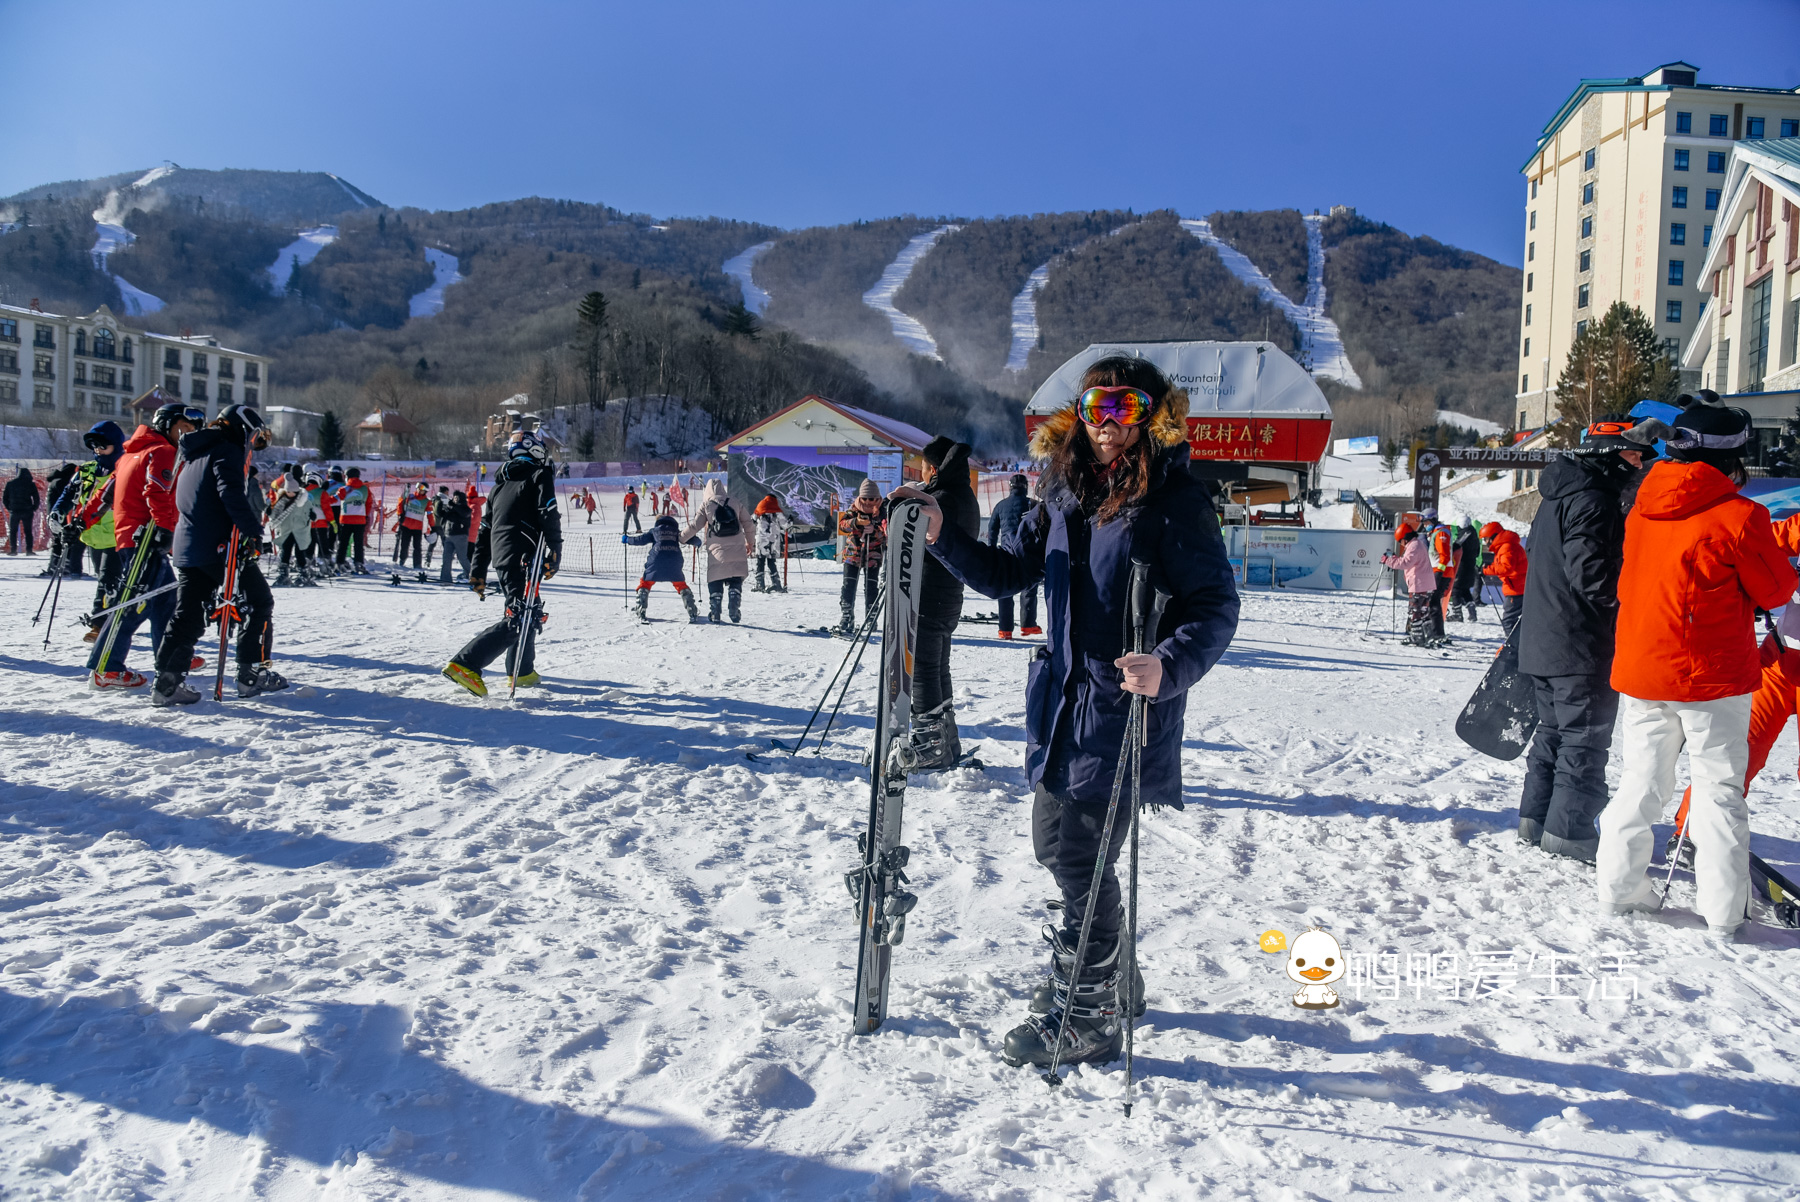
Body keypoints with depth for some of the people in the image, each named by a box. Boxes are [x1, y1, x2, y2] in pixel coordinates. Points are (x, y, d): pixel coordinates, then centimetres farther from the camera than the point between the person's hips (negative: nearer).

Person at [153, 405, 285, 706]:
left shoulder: (195, 457, 24)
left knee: (187, 614, 8)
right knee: (260, 602, 3)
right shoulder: (228, 452, -7)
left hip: (187, 547, 9)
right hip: (219, 546, -9)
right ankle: (252, 674, 1)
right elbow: (233, 497, -22)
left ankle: (168, 682, 1)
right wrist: (255, 531, -21)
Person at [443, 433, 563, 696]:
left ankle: (521, 671, 28)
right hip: (523, 556, -8)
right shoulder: (540, 475, 3)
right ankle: (464, 664, -22)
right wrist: (554, 556, -11)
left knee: (528, 613, 22)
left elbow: (484, 529, 22)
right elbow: (548, 516, -12)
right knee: (519, 620, -12)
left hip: (500, 556, 8)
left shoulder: (500, 484, 23)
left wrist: (478, 572, 24)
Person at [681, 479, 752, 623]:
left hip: (717, 551, -1)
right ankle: (734, 608, -2)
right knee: (735, 582, 10)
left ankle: (714, 612, 3)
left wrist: (681, 538, 14)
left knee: (715, 583, 8)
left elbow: (695, 525, 0)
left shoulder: (706, 505, 1)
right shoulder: (734, 503, 8)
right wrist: (749, 543, 27)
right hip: (736, 551, 2)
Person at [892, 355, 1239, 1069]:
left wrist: (1169, 666, -34)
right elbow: (1007, 574, 13)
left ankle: (1085, 1018, 14)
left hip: (1127, 707, -7)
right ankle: (1107, 977, 40)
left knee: (1081, 858, -4)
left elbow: (1217, 605, -16)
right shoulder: (1064, 495, 8)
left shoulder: (1175, 498, -11)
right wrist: (942, 536, -1)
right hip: (1062, 701, 7)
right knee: (1057, 844, 17)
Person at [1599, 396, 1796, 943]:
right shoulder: (1740, 516, -14)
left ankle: (1617, 887, 19)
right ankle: (1723, 913, 8)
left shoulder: (1641, 511, 3)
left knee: (1641, 782, 15)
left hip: (1639, 672, 5)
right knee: (1719, 789, 5)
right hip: (1712, 676, -5)